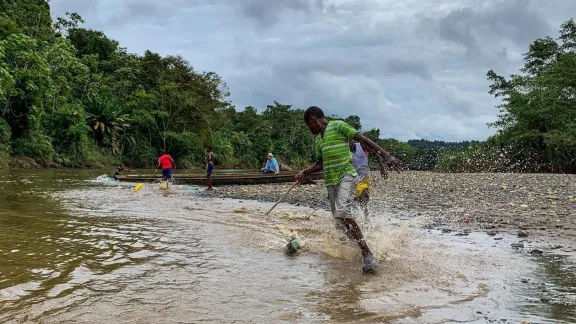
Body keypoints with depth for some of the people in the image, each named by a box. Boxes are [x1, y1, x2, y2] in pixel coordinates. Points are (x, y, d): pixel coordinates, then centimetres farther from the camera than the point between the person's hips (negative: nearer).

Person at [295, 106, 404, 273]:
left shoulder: (338, 126, -3)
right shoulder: (318, 139, 20)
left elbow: (364, 140, -8)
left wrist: (387, 157, -14)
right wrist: (304, 172, 15)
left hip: (346, 175, -8)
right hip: (330, 180, 8)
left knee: (342, 210, -26)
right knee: (339, 219, 2)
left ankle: (368, 255, -22)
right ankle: (363, 251, 13)